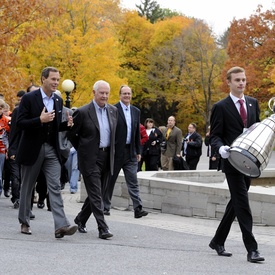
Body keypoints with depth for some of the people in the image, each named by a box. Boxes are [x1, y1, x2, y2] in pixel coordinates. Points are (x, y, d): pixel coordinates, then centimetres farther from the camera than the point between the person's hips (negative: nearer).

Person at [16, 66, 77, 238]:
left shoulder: (58, 101, 10)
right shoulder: (29, 98, -8)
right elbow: (20, 123, -12)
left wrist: (67, 124, -3)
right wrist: (40, 120, -25)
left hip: (52, 150, 4)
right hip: (32, 149, -4)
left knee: (55, 187, -7)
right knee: (27, 187, 9)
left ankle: (61, 225, -16)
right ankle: (24, 222, 24)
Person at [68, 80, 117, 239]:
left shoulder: (113, 111, 8)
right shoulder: (83, 112, -9)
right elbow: (71, 134, 0)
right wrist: (82, 149, 6)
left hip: (107, 157, 6)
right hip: (90, 158, -6)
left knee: (96, 193, 12)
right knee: (96, 195, -9)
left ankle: (81, 220, 31)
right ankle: (103, 228, -12)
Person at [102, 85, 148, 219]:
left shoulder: (136, 111, 12)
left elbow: (137, 132, 15)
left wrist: (138, 151, 12)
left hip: (130, 152, 4)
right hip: (116, 151, -4)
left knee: (133, 181, -2)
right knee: (110, 181, 7)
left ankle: (138, 208, -8)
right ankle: (105, 207, 17)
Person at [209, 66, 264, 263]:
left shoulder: (253, 103, 12)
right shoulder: (221, 107, -4)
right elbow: (215, 136, -4)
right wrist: (221, 147, -24)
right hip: (232, 162, -6)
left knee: (236, 202, 12)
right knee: (242, 203, -11)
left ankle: (218, 241, 25)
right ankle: (252, 249, -12)